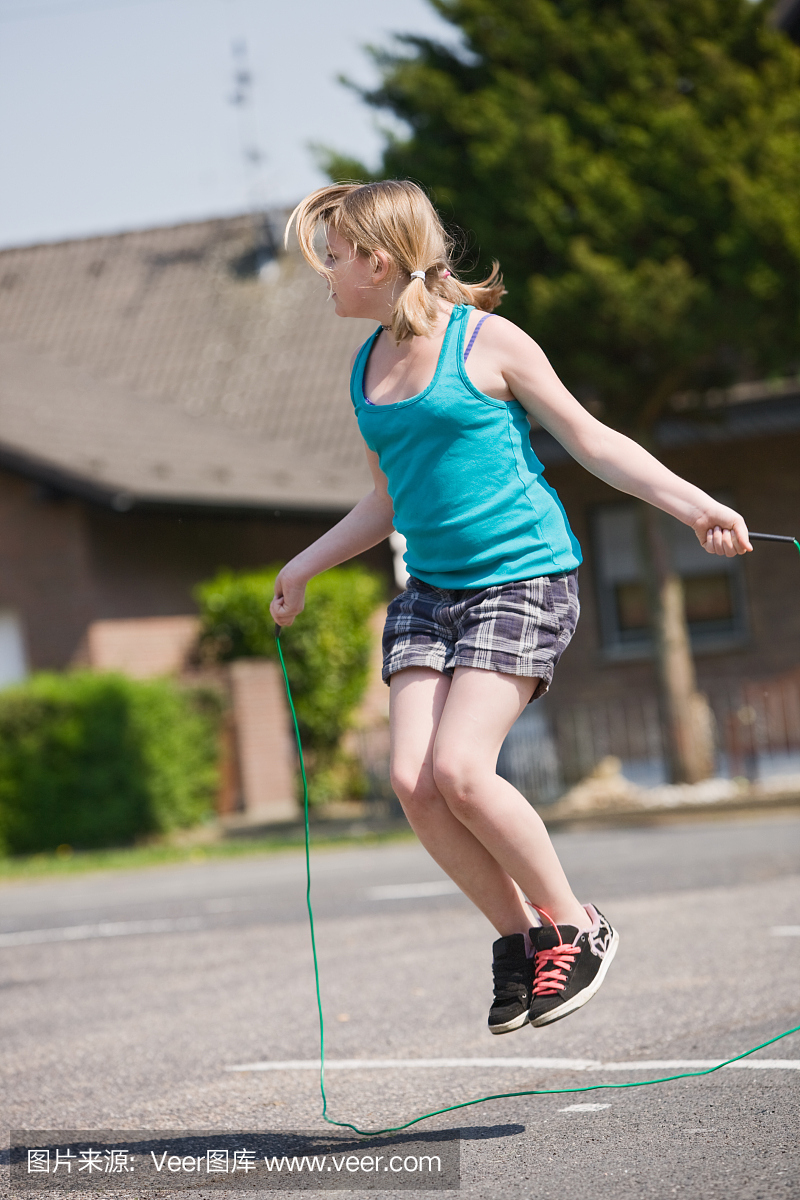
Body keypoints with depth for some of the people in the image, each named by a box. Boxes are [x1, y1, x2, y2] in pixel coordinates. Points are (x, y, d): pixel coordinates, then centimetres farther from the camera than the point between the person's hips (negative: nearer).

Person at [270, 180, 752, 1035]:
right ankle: (519, 935, 6)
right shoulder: (366, 370, 13)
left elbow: (589, 439, -2)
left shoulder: (486, 341, -6)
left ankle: (574, 928, -1)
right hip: (430, 590, 6)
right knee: (412, 779, -12)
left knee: (459, 771, -21)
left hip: (522, 578, -6)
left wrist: (692, 504, -11)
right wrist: (305, 566, 26)